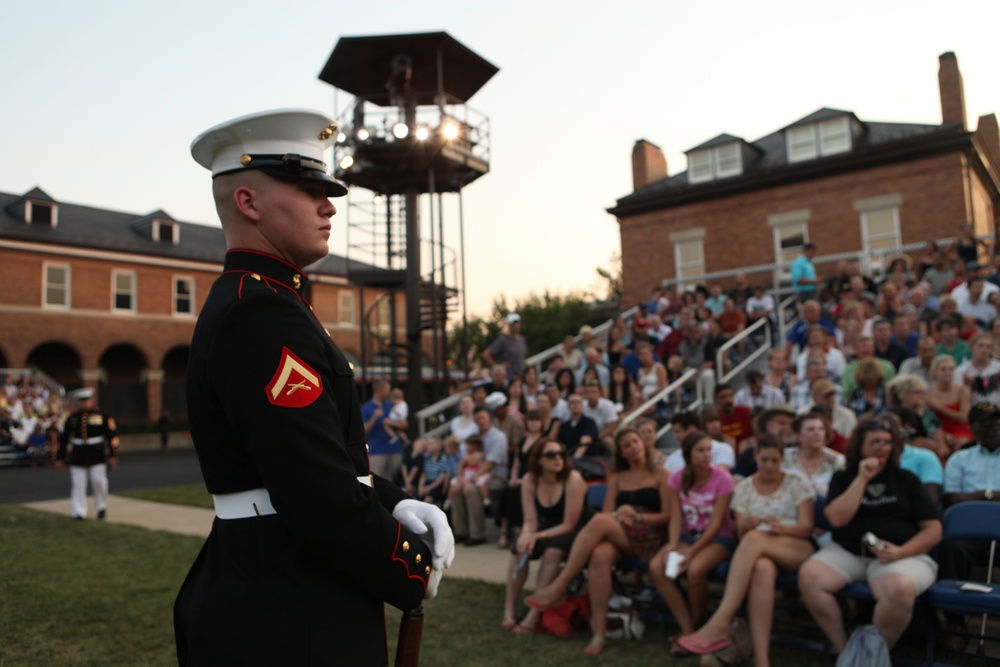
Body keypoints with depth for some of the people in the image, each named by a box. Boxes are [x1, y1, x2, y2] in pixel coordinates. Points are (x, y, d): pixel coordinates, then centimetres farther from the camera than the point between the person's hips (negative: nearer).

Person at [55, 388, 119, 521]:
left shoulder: (101, 415, -1)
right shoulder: (72, 418, 6)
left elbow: (112, 435, -3)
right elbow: (64, 438, 11)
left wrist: (113, 455, -8)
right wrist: (60, 458, 9)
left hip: (97, 456, -2)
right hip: (77, 456, 2)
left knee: (99, 482, -3)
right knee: (77, 485, 1)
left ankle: (101, 507, 19)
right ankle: (79, 513, 8)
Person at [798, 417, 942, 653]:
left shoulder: (906, 479, 11)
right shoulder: (843, 478, 13)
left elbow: (933, 529, 6)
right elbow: (837, 518, -5)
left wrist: (901, 552, -11)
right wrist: (862, 479, -6)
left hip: (902, 554, -1)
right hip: (847, 552, 2)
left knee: (899, 589, -37)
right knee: (809, 576, -27)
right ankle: (844, 651, -14)